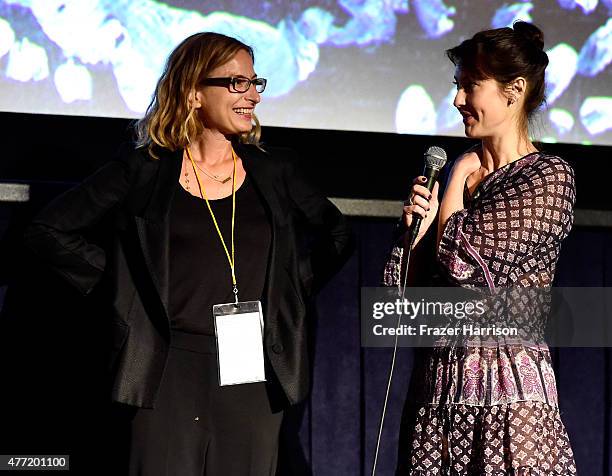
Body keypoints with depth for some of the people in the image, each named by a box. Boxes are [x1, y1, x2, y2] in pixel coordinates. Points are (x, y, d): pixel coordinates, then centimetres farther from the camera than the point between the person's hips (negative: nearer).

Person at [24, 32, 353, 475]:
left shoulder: (274, 172, 9)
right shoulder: (144, 170, 1)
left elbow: (337, 234, 23)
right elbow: (50, 230, 5)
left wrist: (294, 288, 10)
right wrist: (119, 280, 0)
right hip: (171, 374, -2)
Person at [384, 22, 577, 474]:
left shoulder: (550, 178, -6)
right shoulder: (459, 174, 13)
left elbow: (462, 259, -15)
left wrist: (458, 178, 1)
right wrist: (417, 228, -5)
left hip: (508, 389, -6)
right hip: (437, 384, 6)